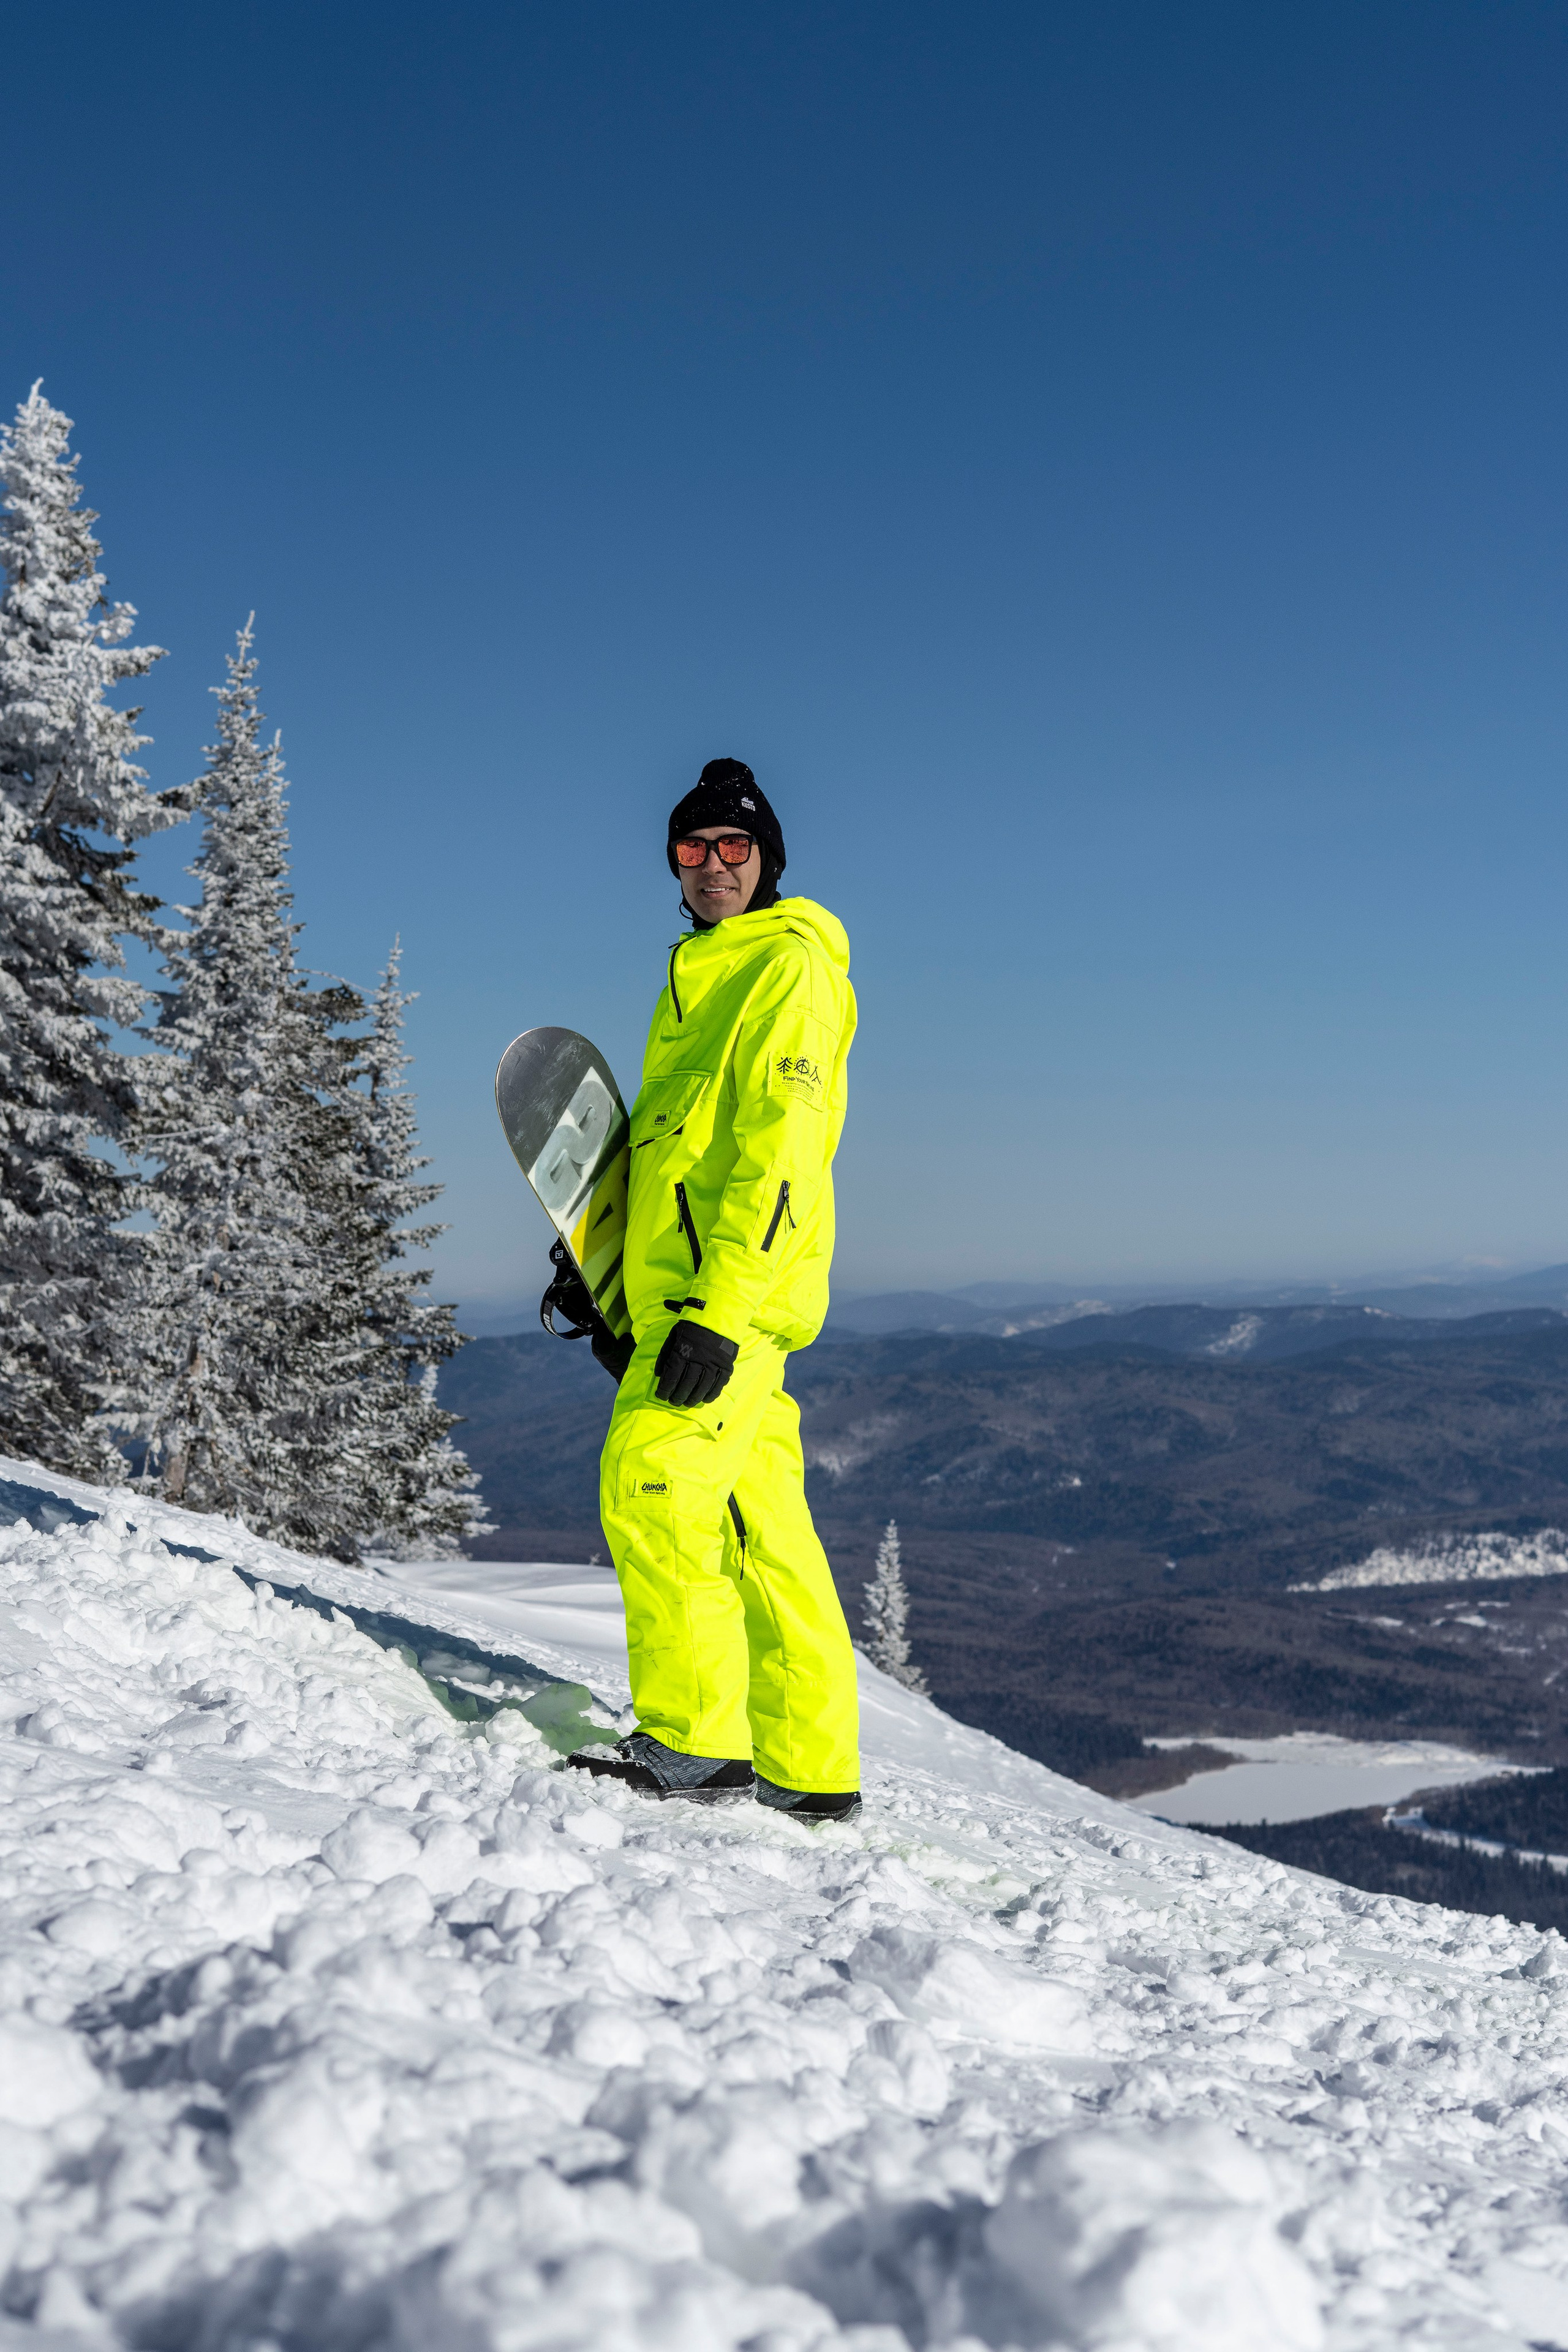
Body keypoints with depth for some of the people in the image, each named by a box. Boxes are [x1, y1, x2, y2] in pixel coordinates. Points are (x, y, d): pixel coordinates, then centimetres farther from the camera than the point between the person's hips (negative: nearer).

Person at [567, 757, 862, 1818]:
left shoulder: (789, 968, -5)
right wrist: (609, 1269, 23)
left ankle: (695, 1739, -14)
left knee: (654, 1486, -17)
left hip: (731, 1295, -9)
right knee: (759, 1525, 8)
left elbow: (779, 1154, -16)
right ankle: (812, 1770, 13)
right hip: (685, 1291, 9)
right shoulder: (701, 977, 25)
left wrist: (718, 1311, -23)